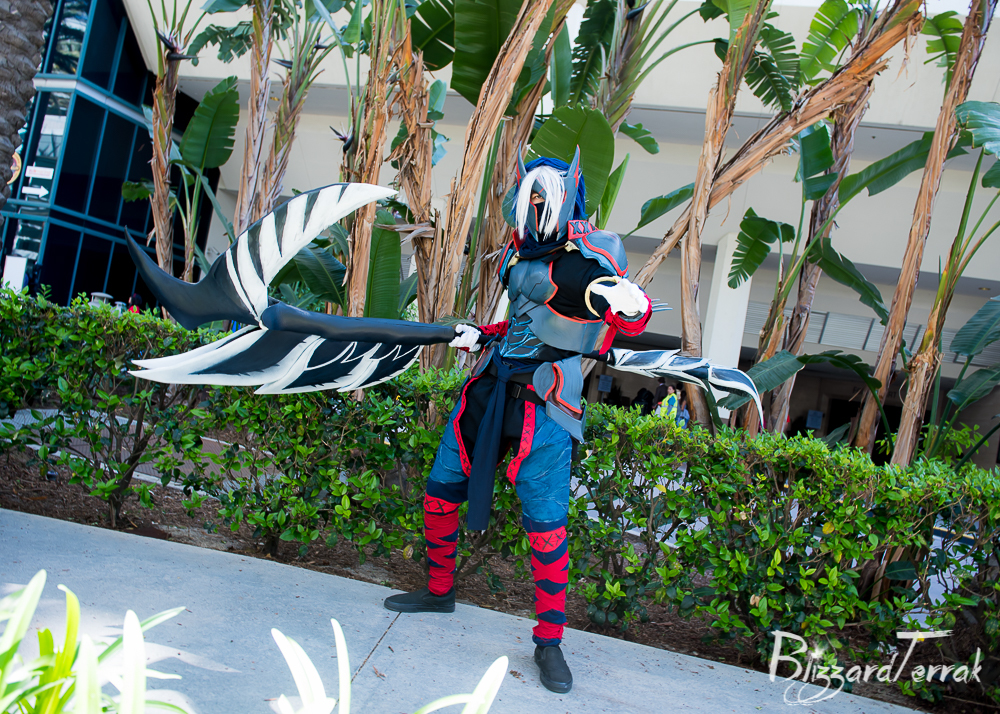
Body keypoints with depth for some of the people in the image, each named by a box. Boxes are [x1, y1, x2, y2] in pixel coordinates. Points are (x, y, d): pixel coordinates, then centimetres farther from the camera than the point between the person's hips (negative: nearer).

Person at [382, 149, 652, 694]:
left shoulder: (587, 254, -11)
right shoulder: (519, 249, 11)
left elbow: (632, 323, -19)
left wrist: (630, 305, -39)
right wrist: (483, 334, 27)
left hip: (542, 398, -7)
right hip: (491, 383, 7)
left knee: (546, 522, -7)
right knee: (441, 491, 13)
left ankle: (549, 642, 10)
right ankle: (439, 591, 36)